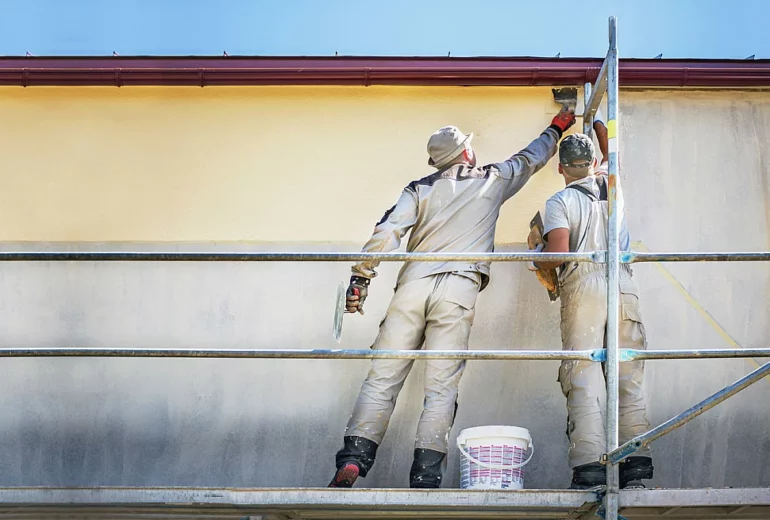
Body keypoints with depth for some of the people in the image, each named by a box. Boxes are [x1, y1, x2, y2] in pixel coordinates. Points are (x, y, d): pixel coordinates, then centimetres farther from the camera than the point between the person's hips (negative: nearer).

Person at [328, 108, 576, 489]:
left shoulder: (419, 189, 16)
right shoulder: (492, 180, 18)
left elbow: (387, 231, 2)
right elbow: (532, 158, 35)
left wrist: (360, 276, 1)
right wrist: (557, 128, 53)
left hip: (412, 285, 1)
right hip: (458, 288, -1)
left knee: (382, 378, 0)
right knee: (440, 388, -4)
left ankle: (352, 460, -12)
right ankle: (425, 478, -11)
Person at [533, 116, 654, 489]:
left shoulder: (559, 201, 5)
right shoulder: (611, 188, 17)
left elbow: (557, 253, -8)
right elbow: (609, 155, 41)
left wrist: (537, 260, 14)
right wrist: (595, 120, 53)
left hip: (583, 287, -3)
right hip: (623, 284, 4)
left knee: (584, 379, -7)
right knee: (629, 378, 3)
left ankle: (589, 468, -16)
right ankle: (637, 466, -2)